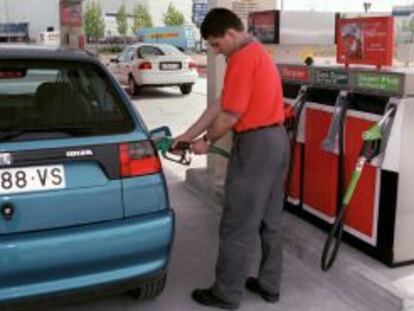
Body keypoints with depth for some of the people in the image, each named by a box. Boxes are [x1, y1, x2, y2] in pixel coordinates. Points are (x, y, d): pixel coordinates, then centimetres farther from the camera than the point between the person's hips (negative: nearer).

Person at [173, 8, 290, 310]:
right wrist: (189, 135, 12)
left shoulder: (242, 58, -15)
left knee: (238, 226, 1)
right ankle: (269, 284, 29)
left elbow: (230, 116, -18)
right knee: (270, 219, 17)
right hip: (276, 140, 10)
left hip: (255, 145, -10)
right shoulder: (257, 52, 17)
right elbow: (220, 104, 14)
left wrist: (206, 141, 0)